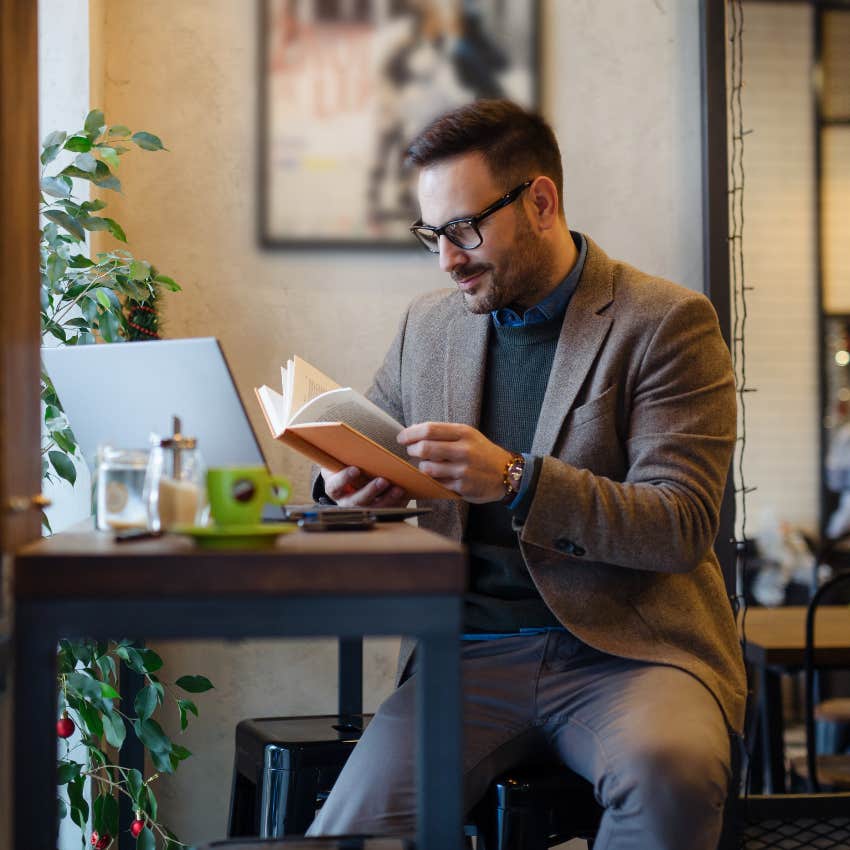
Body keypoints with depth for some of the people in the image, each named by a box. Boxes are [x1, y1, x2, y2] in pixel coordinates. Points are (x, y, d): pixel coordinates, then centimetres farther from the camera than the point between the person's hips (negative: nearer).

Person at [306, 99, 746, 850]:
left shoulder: (667, 324, -1)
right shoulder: (427, 325, 15)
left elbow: (684, 525, -9)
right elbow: (361, 455, 23)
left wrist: (516, 482, -22)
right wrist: (347, 490, -4)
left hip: (627, 648, -2)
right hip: (472, 655, 3)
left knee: (667, 770, -35)